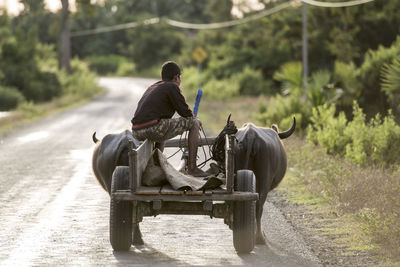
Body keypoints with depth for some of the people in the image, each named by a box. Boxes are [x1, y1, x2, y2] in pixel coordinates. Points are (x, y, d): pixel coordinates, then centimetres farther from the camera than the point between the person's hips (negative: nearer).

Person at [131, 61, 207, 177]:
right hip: (153, 129, -8)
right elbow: (185, 112, 2)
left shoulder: (151, 88, 30)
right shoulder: (172, 87, 4)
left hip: (137, 133, 9)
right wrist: (196, 120, 25)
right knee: (194, 123, 4)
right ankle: (192, 167, -1)